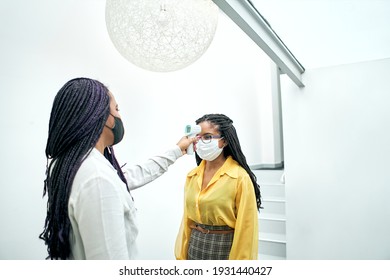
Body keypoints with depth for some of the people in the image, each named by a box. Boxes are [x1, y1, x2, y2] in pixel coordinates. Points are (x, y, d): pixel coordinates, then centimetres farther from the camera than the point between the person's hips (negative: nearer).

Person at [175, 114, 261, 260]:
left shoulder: (240, 178, -16)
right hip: (195, 247, 5)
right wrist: (182, 254, 7)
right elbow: (187, 219, 6)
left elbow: (246, 229, -14)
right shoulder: (192, 176, 1)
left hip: (225, 247, -5)